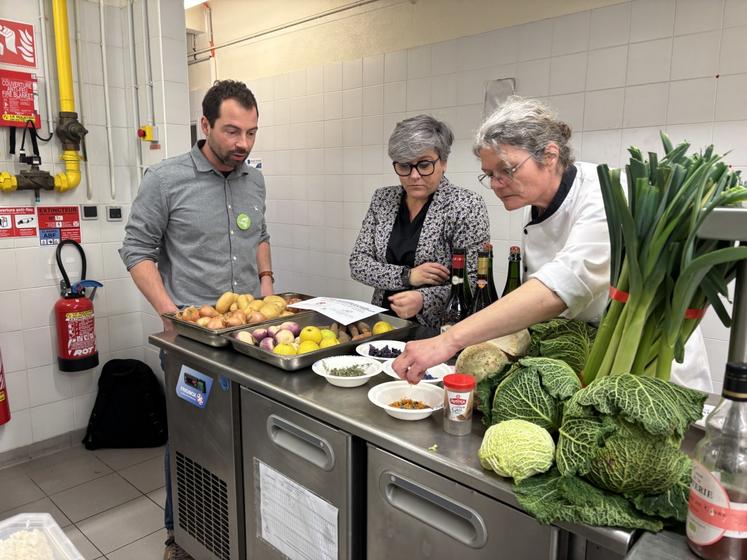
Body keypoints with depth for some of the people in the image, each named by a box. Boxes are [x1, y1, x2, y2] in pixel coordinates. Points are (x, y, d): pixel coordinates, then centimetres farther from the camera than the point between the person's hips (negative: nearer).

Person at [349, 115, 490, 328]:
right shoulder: (382, 199, 6)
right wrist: (407, 276, -13)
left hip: (437, 330, -4)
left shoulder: (466, 206, -8)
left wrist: (424, 299, -25)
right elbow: (357, 263, 3)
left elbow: (474, 282, -10)